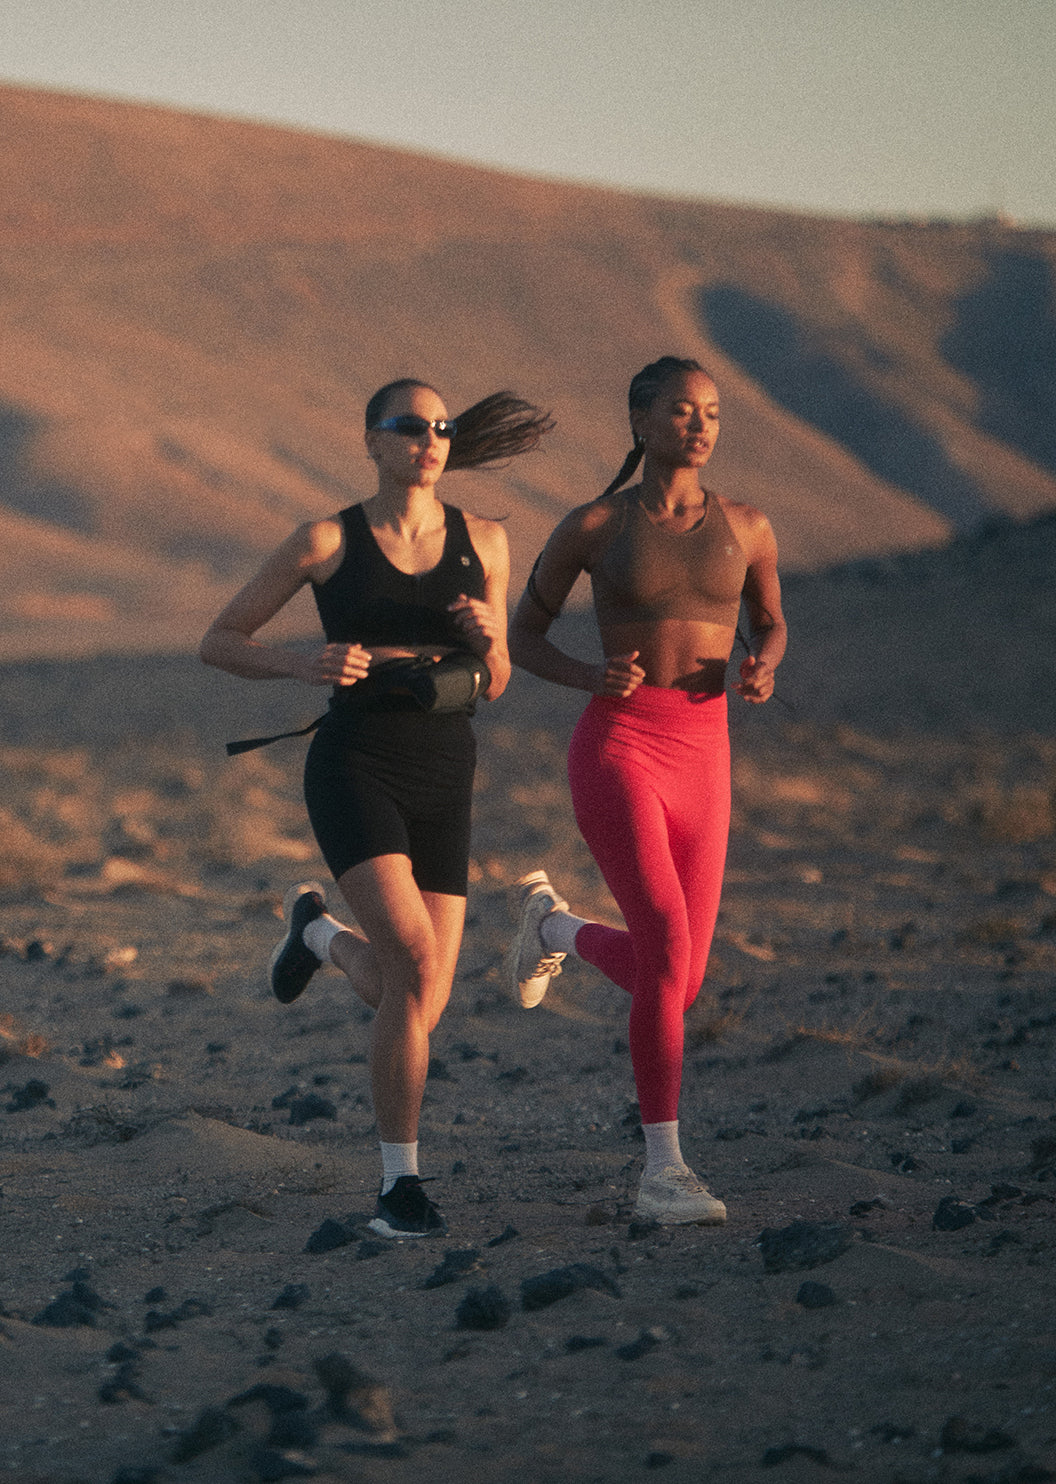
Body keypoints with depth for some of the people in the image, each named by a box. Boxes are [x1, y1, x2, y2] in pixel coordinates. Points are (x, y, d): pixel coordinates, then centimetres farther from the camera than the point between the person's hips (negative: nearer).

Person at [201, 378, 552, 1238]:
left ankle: (318, 930, 37)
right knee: (417, 964, -24)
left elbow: (492, 687, 13)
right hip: (355, 770, -4)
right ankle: (401, 1182, -9)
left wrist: (488, 637, -11)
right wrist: (303, 664, -15)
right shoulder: (327, 542, -2)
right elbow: (219, 643, 4)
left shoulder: (482, 541, 7)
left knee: (423, 1004, 3)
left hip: (443, 783, 4)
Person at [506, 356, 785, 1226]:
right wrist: (592, 678, -12)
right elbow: (524, 635, 9)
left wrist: (763, 669, -2)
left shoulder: (746, 527, 8)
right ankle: (664, 1171, -13)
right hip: (616, 752, -4)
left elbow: (771, 621, 23)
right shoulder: (593, 526, 0)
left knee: (677, 989, 8)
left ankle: (552, 925, 39)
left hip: (702, 762, 5)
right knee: (670, 954, -22)